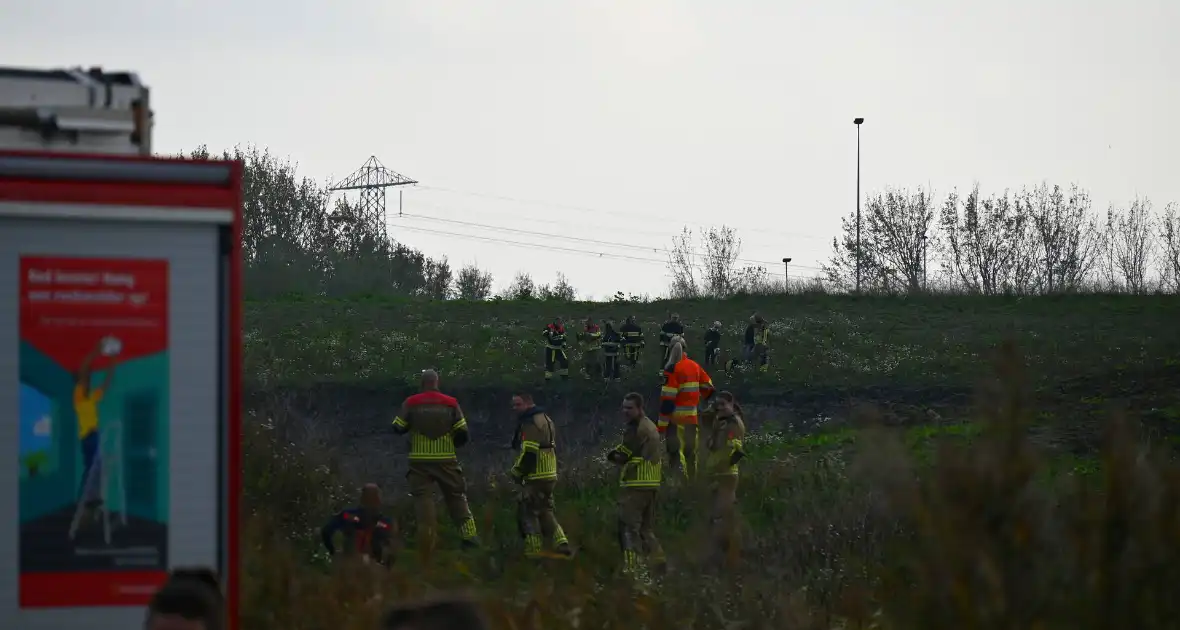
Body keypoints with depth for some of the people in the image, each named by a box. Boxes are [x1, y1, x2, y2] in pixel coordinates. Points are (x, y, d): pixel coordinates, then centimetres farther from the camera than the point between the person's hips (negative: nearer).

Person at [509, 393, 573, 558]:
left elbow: (529, 452, -22)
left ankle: (533, 549, -3)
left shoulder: (530, 423, -15)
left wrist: (517, 471, -11)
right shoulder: (546, 419, 18)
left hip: (536, 477, -10)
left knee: (528, 511, -2)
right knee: (545, 511, 16)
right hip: (550, 475, 10)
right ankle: (561, 543, 8)